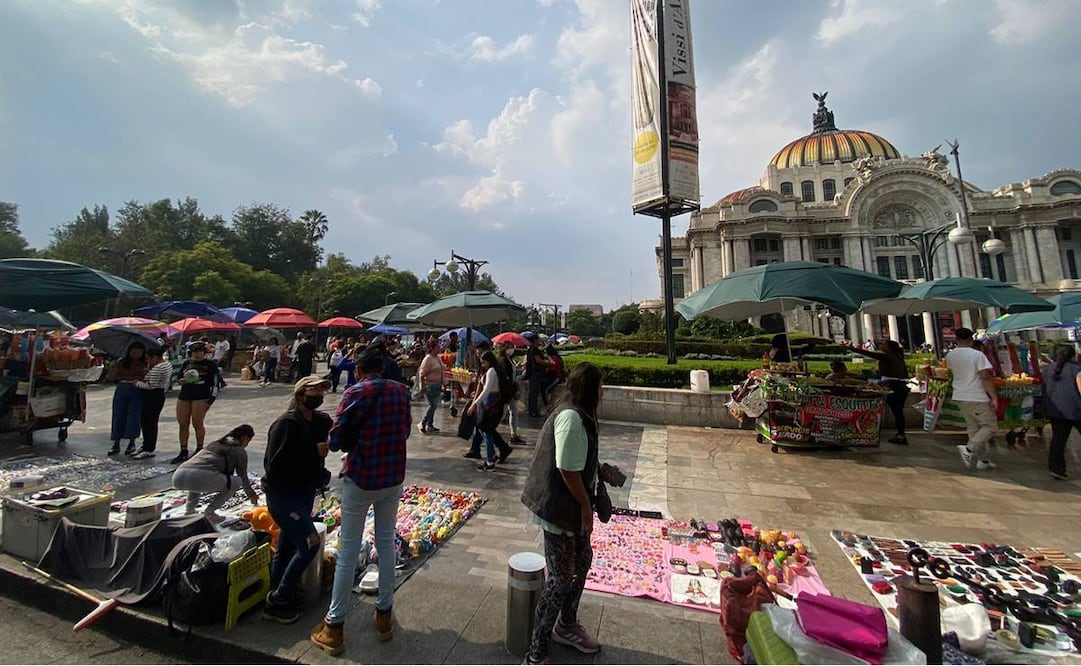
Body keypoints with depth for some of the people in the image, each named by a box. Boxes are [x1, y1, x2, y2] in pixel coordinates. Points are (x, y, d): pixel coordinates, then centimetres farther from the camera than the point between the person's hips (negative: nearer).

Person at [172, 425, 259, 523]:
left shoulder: (215, 443, 32)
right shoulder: (240, 450, 13)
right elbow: (243, 478, 22)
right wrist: (251, 495, 40)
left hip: (177, 477, 8)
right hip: (201, 477, -7)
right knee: (235, 481, 16)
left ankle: (189, 511, 25)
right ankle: (209, 513, 6)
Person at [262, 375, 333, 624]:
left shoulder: (321, 420, 0)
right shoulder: (286, 423, -21)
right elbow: (273, 464, -24)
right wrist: (313, 452, -25)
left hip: (305, 491, 7)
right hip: (282, 494, -7)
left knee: (286, 547, 19)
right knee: (309, 543, -9)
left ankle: (276, 601, 36)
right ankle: (279, 599, 11)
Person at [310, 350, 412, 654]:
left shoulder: (355, 392, -13)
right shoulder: (401, 391, 0)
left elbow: (335, 441, -13)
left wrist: (355, 442, 5)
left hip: (360, 479, -4)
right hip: (394, 478, 4)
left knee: (348, 551, 10)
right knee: (386, 543, 18)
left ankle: (334, 626, 23)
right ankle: (384, 613, 31)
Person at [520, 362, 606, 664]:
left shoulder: (576, 414, 7)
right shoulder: (571, 417, -25)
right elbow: (568, 470, -25)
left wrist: (602, 470, 15)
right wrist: (586, 507, -15)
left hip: (570, 506, 10)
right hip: (560, 509, -10)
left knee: (582, 561, 24)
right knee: (561, 579, 3)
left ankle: (566, 626, 45)